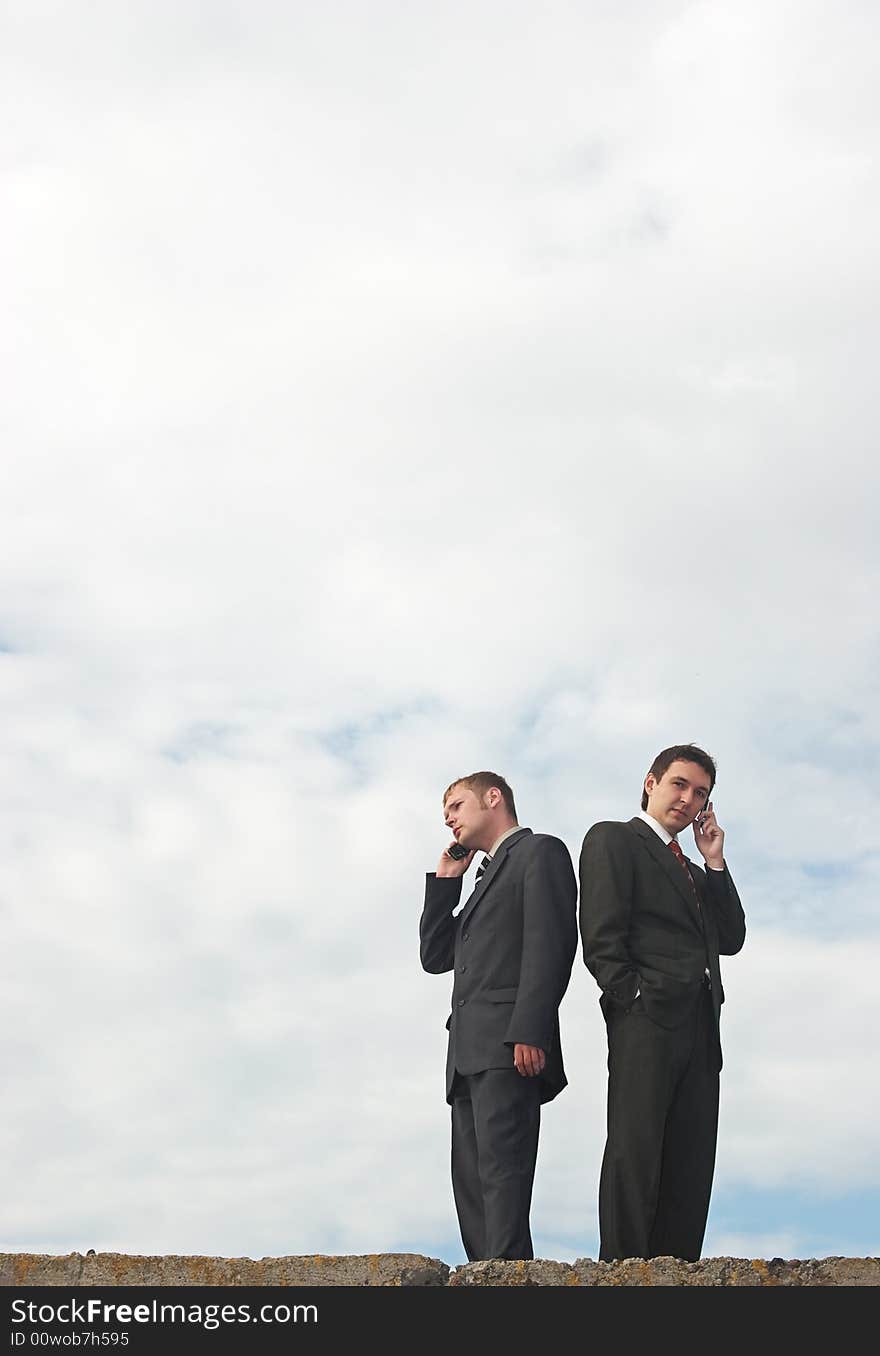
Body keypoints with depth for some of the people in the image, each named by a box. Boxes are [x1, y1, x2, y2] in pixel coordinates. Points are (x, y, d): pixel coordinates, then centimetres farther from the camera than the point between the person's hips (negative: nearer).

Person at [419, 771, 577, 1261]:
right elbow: (435, 957, 25)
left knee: (501, 1169, -17)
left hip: (509, 1045, -9)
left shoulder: (541, 851, 4)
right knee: (471, 1180, 3)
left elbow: (550, 943, -11)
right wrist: (445, 880, 20)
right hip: (470, 1052, 9)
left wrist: (529, 1032, -22)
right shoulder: (487, 879, 31)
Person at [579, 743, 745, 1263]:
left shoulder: (691, 869, 28)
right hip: (646, 1022, -8)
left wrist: (715, 862, 13)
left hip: (699, 1027, 8)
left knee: (691, 1166, 2)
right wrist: (635, 1000, -14)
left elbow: (731, 940, 17)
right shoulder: (612, 839, 5)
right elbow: (602, 937, -6)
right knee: (635, 1155, -11)